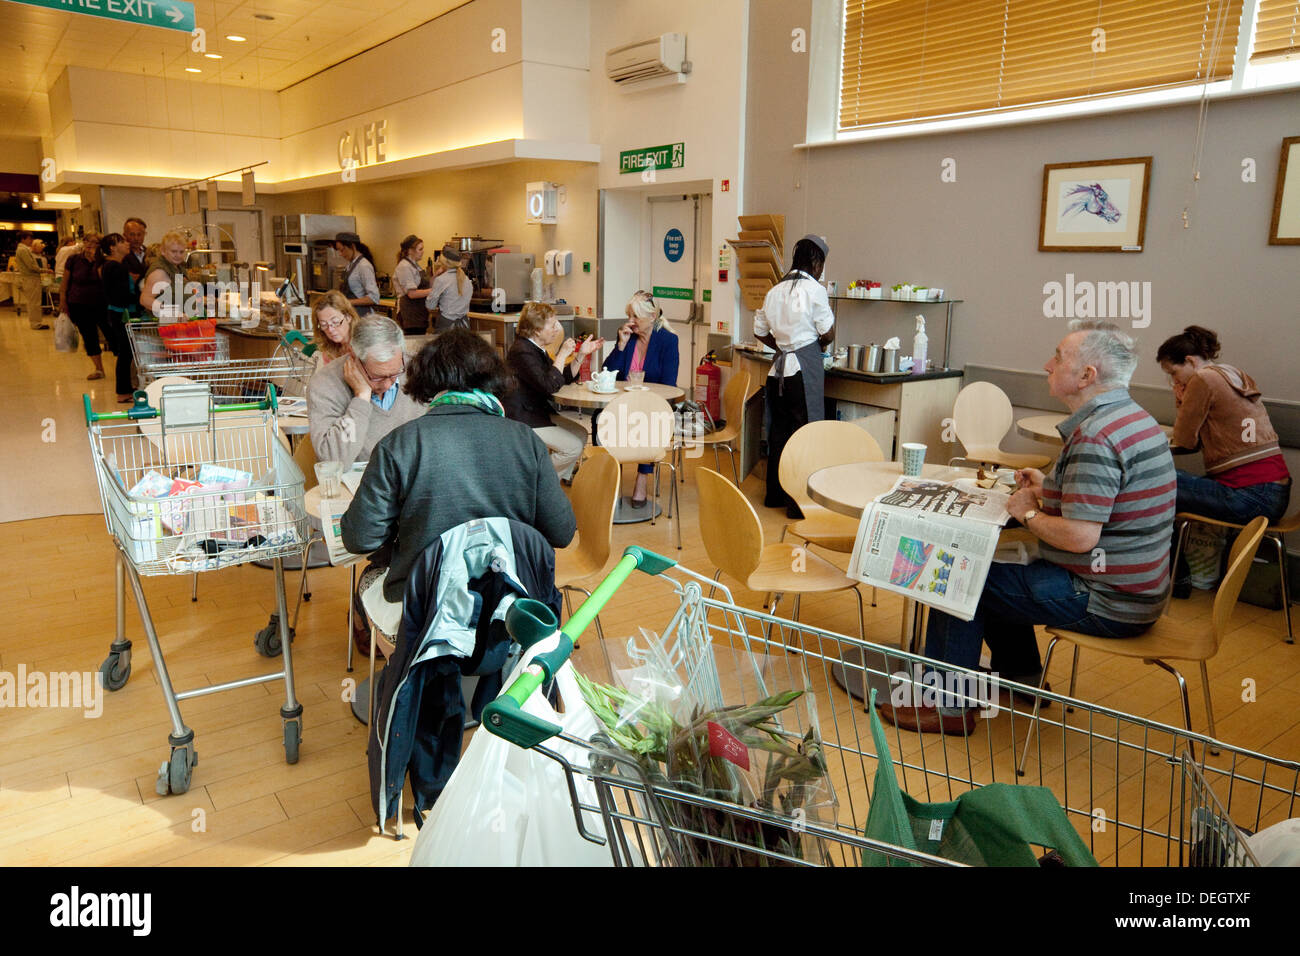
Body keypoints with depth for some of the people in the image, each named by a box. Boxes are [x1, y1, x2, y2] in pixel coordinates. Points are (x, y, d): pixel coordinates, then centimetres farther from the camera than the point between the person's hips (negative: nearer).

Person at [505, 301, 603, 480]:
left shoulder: (537, 349, 12)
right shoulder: (522, 352, -21)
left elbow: (565, 378, 16)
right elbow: (549, 386, -29)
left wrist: (581, 354, 6)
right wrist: (562, 354, -23)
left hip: (541, 411, 11)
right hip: (524, 419, -11)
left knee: (581, 434, 7)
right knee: (573, 447, -15)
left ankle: (562, 477, 19)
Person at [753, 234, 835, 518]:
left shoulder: (775, 290, 11)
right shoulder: (814, 289, -8)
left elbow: (759, 331, 16)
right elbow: (828, 334, -6)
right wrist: (821, 342, 14)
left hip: (780, 368, 7)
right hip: (805, 368, -7)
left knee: (779, 430, 15)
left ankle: (775, 494, 25)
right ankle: (800, 501, 1)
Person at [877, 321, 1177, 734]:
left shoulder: (1096, 437, -26)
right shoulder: (1133, 417, 9)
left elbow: (1080, 536, -30)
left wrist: (1029, 514, -12)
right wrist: (1048, 489, 10)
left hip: (1104, 605, -10)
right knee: (1001, 565, 25)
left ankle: (951, 706, 6)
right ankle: (1022, 676, 37)